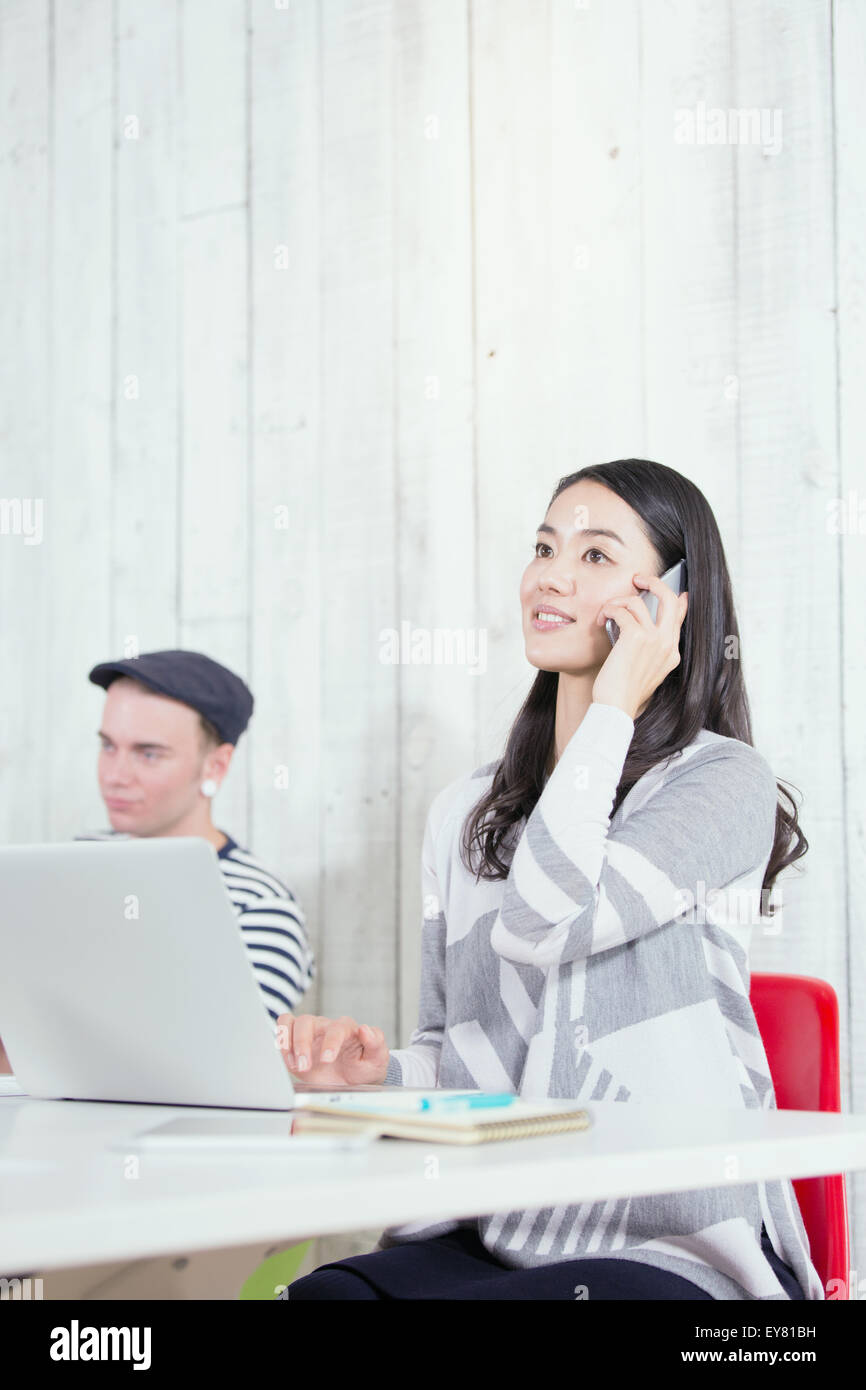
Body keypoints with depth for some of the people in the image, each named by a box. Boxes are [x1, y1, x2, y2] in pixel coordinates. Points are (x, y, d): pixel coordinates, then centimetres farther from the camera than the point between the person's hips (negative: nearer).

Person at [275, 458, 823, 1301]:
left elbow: (544, 922, -17)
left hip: (677, 1252, -5)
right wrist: (378, 1071, -3)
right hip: (485, 1238, 5)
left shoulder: (726, 781, -2)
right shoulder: (464, 813, 16)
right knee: (313, 1295, -27)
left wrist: (613, 711, -7)